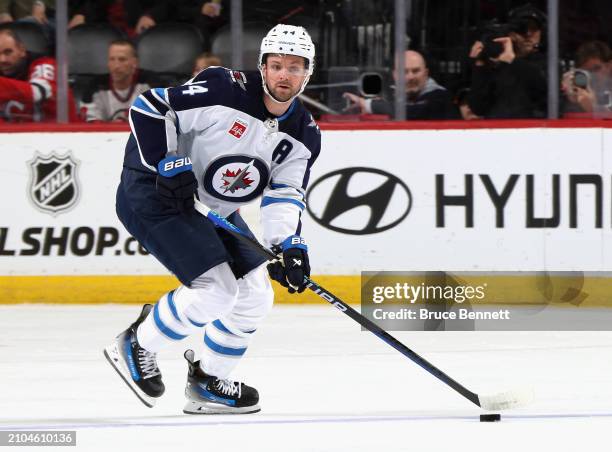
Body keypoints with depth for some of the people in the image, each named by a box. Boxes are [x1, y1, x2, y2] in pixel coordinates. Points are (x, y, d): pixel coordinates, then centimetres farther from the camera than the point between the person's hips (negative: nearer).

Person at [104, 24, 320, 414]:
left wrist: (289, 247, -25)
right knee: (215, 289, -21)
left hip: (212, 209, 8)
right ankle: (135, 346, -1)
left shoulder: (303, 136, -1)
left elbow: (285, 197, -8)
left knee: (255, 295, 6)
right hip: (152, 192, -8)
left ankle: (208, 382, 23)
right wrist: (170, 165, -24)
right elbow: (148, 110, -19)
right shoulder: (224, 90, -21)